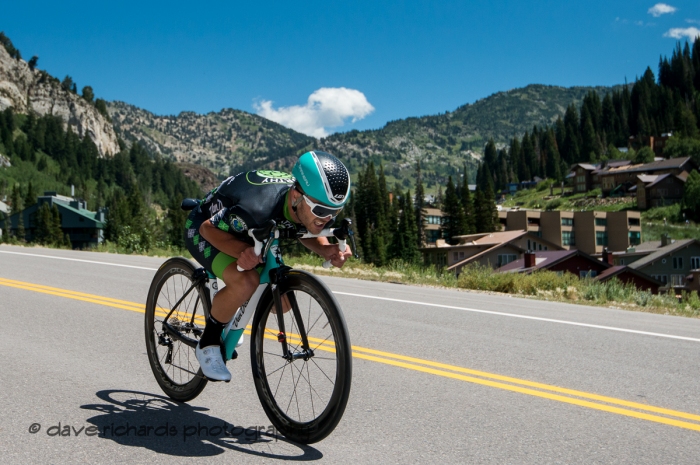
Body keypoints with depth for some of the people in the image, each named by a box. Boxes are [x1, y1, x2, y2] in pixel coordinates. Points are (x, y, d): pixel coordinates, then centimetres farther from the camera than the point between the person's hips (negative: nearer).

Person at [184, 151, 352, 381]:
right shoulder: (259, 205, -42)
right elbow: (209, 228, -26)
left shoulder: (312, 204, -23)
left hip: (246, 235, 7)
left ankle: (230, 318, 26)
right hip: (204, 228, -6)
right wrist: (243, 251, -44)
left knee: (281, 301, -5)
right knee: (246, 282, -34)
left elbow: (306, 233, 0)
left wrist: (325, 249, -22)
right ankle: (208, 343, -8)